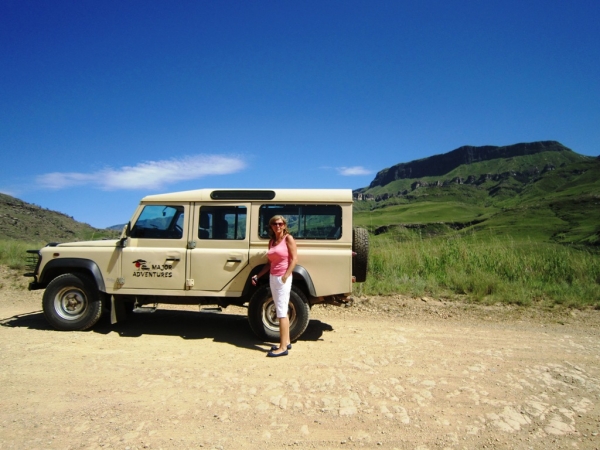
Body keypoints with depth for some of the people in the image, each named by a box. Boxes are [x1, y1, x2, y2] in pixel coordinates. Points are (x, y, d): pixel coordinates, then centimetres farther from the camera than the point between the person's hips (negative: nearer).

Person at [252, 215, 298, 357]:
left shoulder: (288, 238, -7)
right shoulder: (271, 241, 13)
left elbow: (294, 259, -12)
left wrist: (285, 277, -19)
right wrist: (257, 276, 10)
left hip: (283, 278, -7)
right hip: (272, 278, 8)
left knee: (281, 312, -7)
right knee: (281, 311, 12)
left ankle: (283, 348, -3)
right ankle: (286, 342, 21)